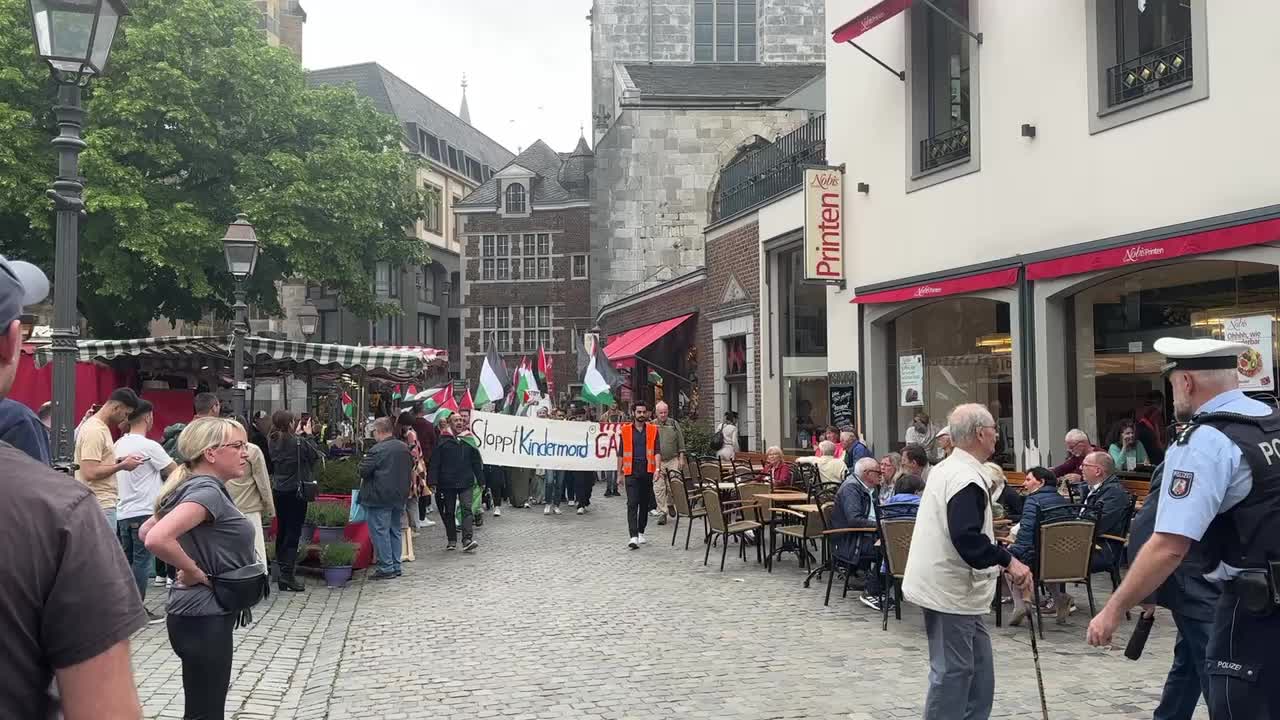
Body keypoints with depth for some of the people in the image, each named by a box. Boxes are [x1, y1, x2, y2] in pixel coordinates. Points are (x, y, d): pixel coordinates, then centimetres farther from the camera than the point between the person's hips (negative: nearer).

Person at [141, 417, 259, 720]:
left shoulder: (199, 487, 8)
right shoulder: (207, 491, -20)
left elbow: (145, 530, 19)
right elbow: (157, 539, -35)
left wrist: (188, 565, 10)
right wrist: (193, 572, -20)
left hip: (205, 613, 10)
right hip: (204, 617, -10)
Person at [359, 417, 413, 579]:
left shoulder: (377, 450, -16)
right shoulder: (404, 448, 8)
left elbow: (362, 471, -15)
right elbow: (410, 469, 17)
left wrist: (363, 462, 5)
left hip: (380, 497, -8)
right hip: (399, 496, 8)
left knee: (380, 531, -2)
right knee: (395, 531, 14)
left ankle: (386, 568, -2)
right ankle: (396, 566, 18)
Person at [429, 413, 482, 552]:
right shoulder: (442, 441, 1)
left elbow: (476, 462, 12)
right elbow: (435, 463, -2)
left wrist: (480, 480, 9)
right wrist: (433, 481, -9)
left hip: (466, 483, 1)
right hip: (447, 483, 0)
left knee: (467, 509, -10)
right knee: (449, 512, 8)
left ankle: (467, 540, -16)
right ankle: (452, 540, 19)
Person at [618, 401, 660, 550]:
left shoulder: (653, 430, 7)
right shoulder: (625, 430, 7)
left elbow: (656, 451, 0)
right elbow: (621, 454, 11)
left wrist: (657, 468, -15)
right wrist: (619, 474, 9)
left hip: (647, 471, 2)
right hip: (631, 472, -1)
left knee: (645, 503, 10)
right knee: (632, 503, -11)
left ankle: (641, 533, 24)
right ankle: (633, 537, -17)